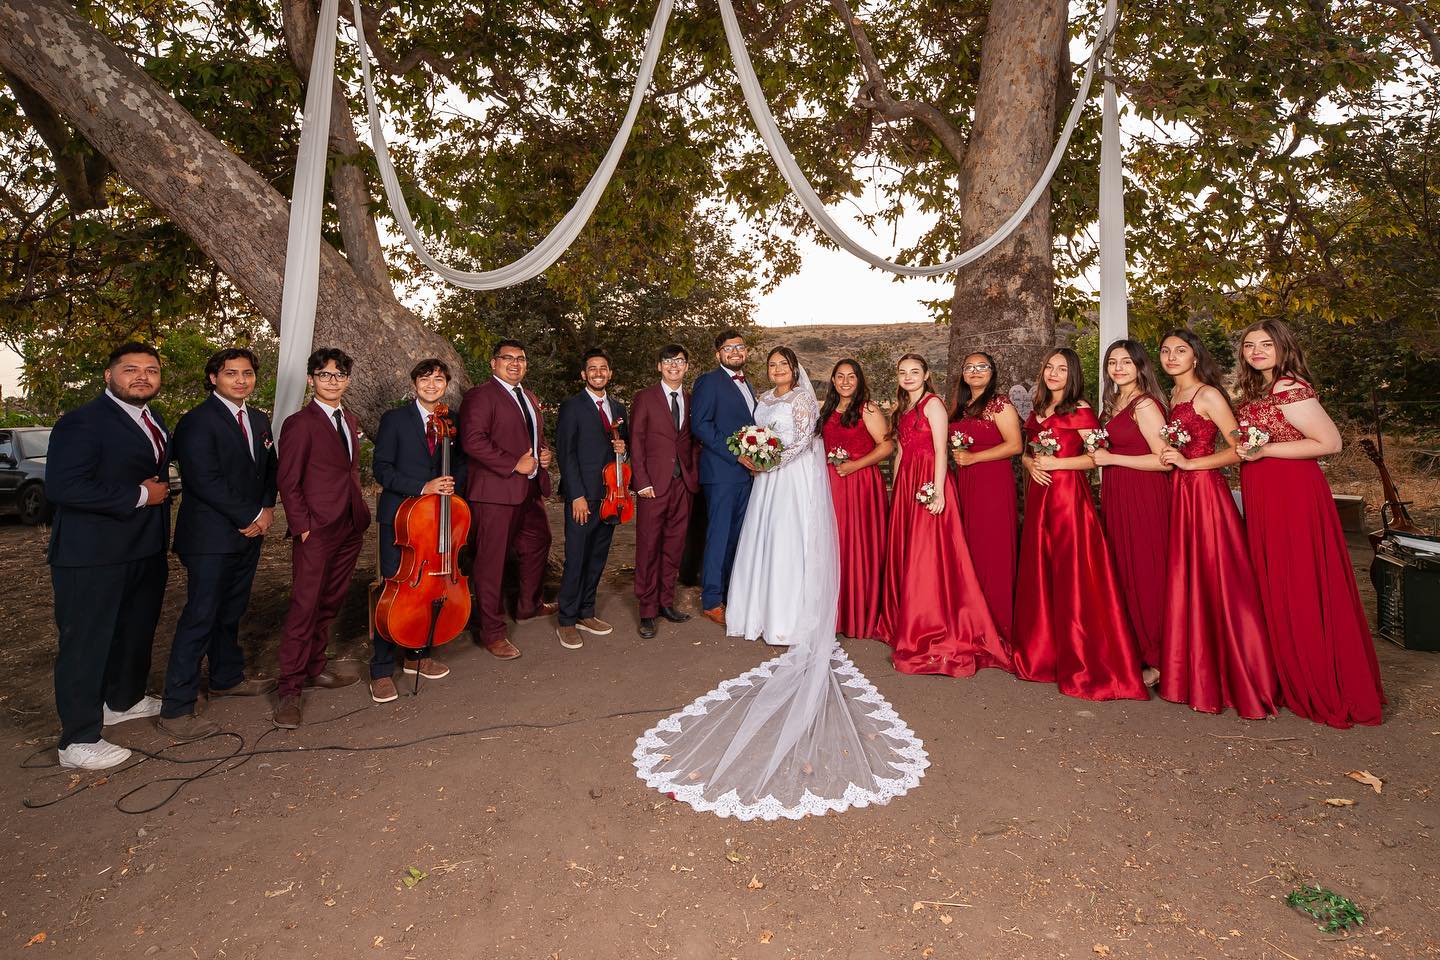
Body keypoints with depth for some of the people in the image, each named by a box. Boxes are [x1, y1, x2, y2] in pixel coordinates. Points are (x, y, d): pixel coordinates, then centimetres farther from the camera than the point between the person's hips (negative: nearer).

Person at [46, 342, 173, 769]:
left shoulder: (155, 422, 11)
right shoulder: (83, 421, -16)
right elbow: (62, 486, -26)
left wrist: (161, 490, 7)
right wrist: (139, 496, -21)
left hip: (147, 550, 9)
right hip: (94, 556, -9)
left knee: (136, 631, 22)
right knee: (86, 642, 1)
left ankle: (124, 700, 43)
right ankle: (79, 741, 13)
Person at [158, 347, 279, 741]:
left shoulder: (259, 420, 13)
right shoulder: (196, 423, -11)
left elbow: (269, 469, 16)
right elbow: (206, 481, -19)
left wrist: (267, 509, 0)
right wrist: (251, 517, -15)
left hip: (248, 534, 7)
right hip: (210, 537, -7)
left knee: (231, 613, 18)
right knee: (200, 618, -5)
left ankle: (227, 678, 33)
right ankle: (176, 710, 3)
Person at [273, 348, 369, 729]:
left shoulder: (349, 420, 15)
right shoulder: (299, 423, -7)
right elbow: (287, 482, -9)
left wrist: (361, 514, 11)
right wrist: (302, 526, -13)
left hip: (350, 529, 7)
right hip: (317, 531, -7)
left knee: (329, 604, 15)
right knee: (304, 608, -5)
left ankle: (315, 668, 29)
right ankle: (289, 690, 3)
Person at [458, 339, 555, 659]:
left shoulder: (531, 399, 19)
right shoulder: (480, 396, -9)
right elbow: (473, 440, -20)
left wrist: (543, 452, 8)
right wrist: (514, 464, -20)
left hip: (530, 490, 9)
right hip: (495, 492, -9)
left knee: (537, 546, 22)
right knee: (492, 561, -2)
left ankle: (529, 606, 43)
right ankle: (492, 632, 9)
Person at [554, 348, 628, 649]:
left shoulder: (618, 407, 14)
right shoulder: (571, 407, -4)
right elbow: (565, 453, -8)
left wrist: (623, 447, -2)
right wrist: (577, 496, -15)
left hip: (610, 494, 6)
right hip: (583, 496, -6)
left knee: (598, 558, 12)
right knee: (576, 559, -2)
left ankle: (586, 613, 25)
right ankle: (566, 621, 11)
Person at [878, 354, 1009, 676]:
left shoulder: (933, 404, -6)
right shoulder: (903, 409, 18)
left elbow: (941, 451, -14)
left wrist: (938, 491, -21)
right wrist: (896, 489, 17)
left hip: (929, 483, -8)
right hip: (906, 483, 8)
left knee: (928, 556, -8)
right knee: (904, 554, 12)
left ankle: (936, 633, 0)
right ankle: (906, 624, 25)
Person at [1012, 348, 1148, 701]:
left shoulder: (1080, 409, -3)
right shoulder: (1037, 412, 16)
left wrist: (1054, 463, -14)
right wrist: (1031, 464, 1)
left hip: (1068, 495, -7)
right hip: (1039, 496, 7)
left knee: (1072, 576, -6)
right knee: (1039, 574, 9)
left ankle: (1082, 662, 2)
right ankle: (1041, 652, 20)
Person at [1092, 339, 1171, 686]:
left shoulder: (1144, 404, -11)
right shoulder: (1114, 403, 15)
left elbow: (1165, 460, -17)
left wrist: (1111, 458, -15)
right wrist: (1098, 453, 9)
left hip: (1143, 496, -8)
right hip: (1116, 496, 9)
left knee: (1143, 575, -4)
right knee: (1121, 573, 10)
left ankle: (1156, 661, 7)